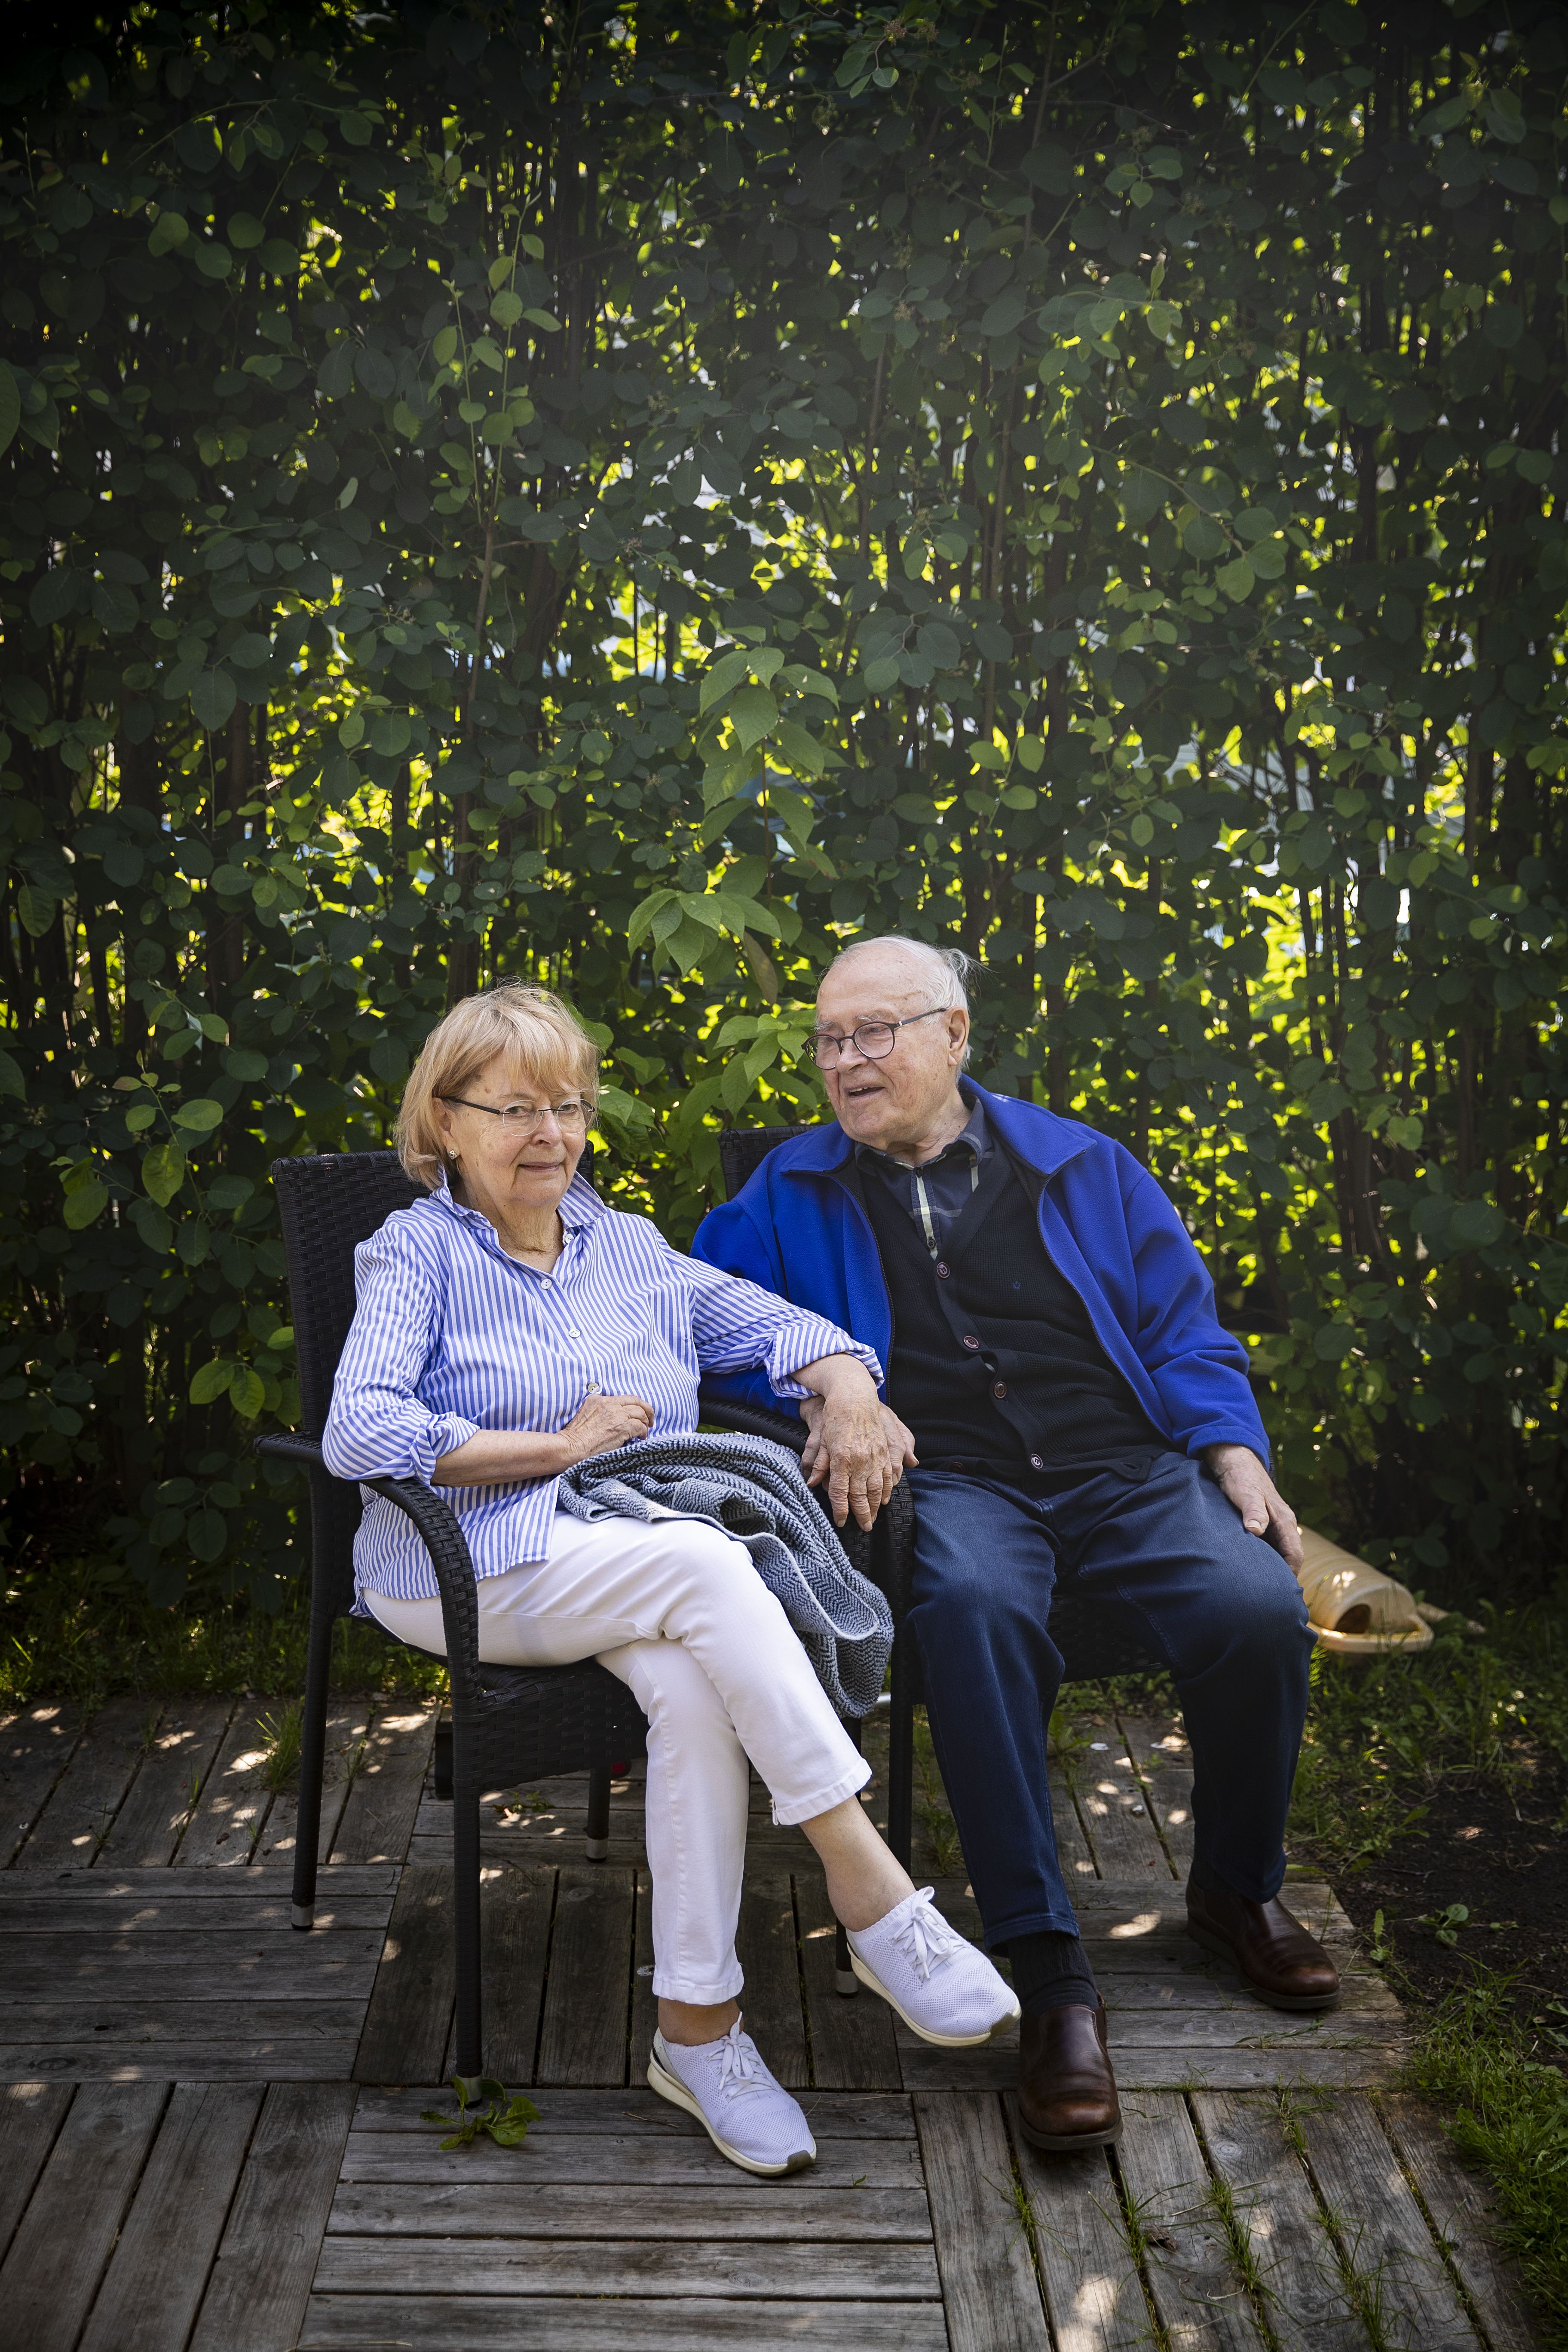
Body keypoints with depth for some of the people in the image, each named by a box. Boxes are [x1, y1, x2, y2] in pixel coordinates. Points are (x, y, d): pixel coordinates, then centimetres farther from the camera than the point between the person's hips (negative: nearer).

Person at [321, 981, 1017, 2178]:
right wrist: (559, 1448, -11)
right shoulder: (418, 1250, 4)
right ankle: (876, 1900, -30)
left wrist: (850, 1395, -6)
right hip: (480, 1569, -4)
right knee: (707, 1562, -32)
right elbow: (358, 1434, -11)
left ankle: (697, 2025, -23)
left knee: (695, 1685, -31)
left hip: (646, 1570, 4)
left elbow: (784, 1326, 18)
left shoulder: (629, 1248, 20)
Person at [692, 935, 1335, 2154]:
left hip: (1126, 1467, 2)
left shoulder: (1083, 1167, 17)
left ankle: (1238, 1889, 3)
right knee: (973, 1607, -38)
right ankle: (1050, 1977, -32)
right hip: (952, 1482, -1)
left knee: (1260, 1609, -26)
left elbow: (1184, 1329, 17)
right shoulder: (794, 1191, 17)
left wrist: (1235, 1451, 1)